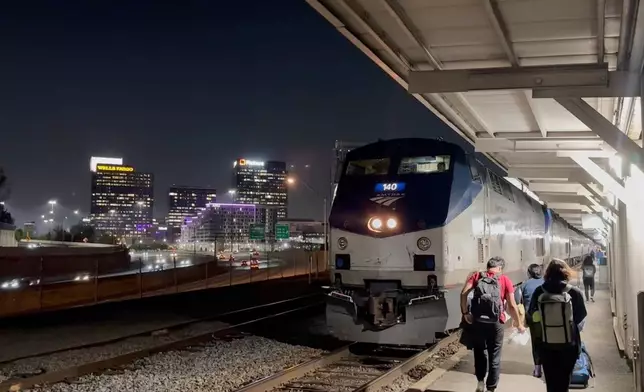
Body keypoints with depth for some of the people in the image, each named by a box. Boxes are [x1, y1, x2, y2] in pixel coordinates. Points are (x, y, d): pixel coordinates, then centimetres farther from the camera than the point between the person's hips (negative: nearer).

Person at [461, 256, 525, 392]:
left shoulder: (477, 276, 8)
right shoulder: (505, 280, 5)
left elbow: (463, 293, -6)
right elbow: (512, 305, 1)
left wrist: (465, 312, 0)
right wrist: (519, 324, 10)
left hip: (477, 320, 2)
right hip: (495, 323, -1)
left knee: (480, 351, 21)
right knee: (494, 356, 11)